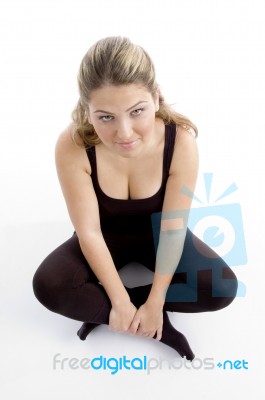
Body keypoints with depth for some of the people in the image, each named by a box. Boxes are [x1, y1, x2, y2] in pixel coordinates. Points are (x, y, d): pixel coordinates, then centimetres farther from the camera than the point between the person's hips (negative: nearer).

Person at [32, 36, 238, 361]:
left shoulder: (181, 141, -30)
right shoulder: (72, 146, -31)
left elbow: (173, 230, -22)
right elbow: (89, 232, -23)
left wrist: (155, 301, -22)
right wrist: (120, 302, -23)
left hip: (157, 233, 1)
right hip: (105, 237, 0)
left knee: (222, 288, -19)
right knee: (47, 286, -24)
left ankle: (101, 307, -9)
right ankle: (159, 325, -12)